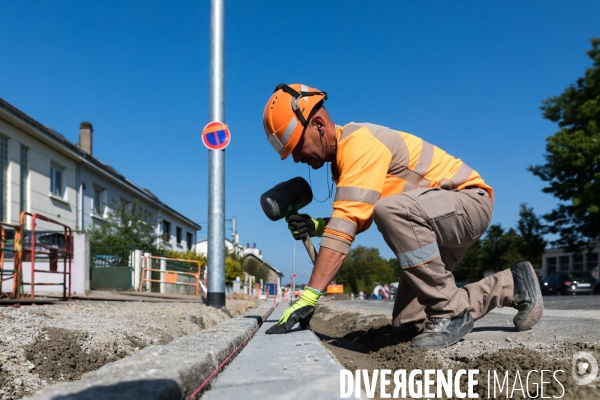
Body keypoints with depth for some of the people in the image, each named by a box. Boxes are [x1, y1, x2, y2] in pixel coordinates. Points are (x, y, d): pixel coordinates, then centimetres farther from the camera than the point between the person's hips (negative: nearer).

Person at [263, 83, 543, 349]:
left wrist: (309, 296, -38)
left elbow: (347, 223, -35)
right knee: (407, 325, 5)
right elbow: (356, 220, 5)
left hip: (469, 201, -10)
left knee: (392, 209, -40)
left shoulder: (359, 141, -25)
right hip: (435, 219, 10)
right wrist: (317, 227, -14)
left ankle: (451, 314, -20)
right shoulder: (344, 154, 5)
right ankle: (510, 287, 18)